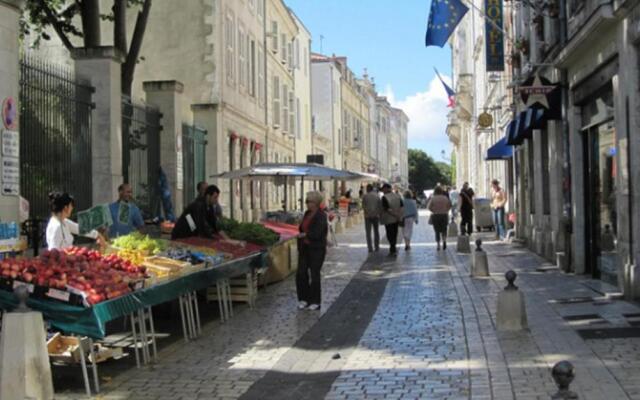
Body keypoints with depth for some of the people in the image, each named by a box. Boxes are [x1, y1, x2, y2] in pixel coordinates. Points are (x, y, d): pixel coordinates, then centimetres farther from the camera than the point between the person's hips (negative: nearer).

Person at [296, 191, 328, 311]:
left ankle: (315, 302, 12)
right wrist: (299, 246, 13)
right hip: (304, 248, 7)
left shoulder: (321, 216, -14)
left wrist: (304, 235, -11)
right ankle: (303, 299, 17)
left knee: (314, 275, 0)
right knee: (301, 274, 4)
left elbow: (316, 234, -21)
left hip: (316, 250, -7)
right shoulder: (307, 213, 9)